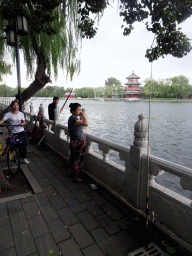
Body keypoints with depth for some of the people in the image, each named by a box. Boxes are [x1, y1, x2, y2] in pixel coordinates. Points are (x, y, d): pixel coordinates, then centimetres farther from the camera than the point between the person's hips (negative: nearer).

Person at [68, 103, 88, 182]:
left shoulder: (74, 118, 9)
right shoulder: (73, 119, -24)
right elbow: (86, 123, -35)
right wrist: (84, 115, -22)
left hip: (75, 142, 10)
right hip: (78, 143, -10)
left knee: (73, 158, 22)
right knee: (78, 159, 4)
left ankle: (70, 173, 39)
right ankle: (76, 177, 19)